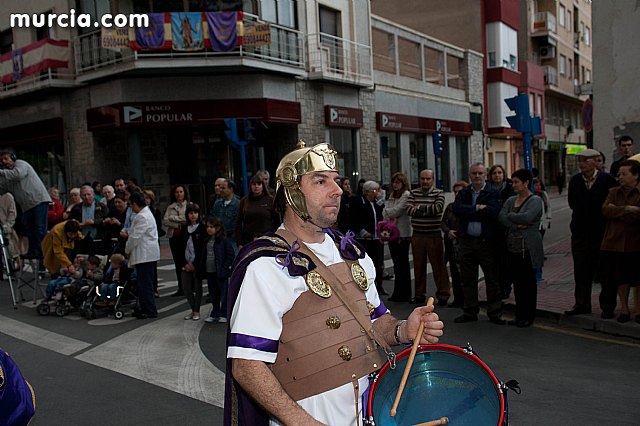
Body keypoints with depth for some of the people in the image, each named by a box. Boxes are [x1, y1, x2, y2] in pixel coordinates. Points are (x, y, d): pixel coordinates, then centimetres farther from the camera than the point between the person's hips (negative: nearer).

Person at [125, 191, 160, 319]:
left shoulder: (142, 217, -16)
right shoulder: (146, 213, 18)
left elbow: (135, 237, -16)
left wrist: (127, 250, -3)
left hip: (145, 255, -10)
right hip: (147, 254, 10)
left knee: (145, 284, -6)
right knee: (144, 283, 14)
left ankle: (150, 311, -1)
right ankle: (145, 309, 20)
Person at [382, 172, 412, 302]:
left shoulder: (407, 195, -7)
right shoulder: (391, 196, 17)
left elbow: (396, 211, -14)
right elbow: (385, 213, 9)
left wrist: (387, 211, 2)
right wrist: (392, 214, -10)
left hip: (403, 234, -7)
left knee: (402, 263, -2)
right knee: (396, 263, 10)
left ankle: (404, 293, 5)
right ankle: (397, 293, 16)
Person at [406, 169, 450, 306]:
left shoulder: (439, 193, 0)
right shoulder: (413, 193, 9)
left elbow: (437, 208, -18)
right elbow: (409, 209, -6)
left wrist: (419, 207, -10)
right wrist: (428, 211, -13)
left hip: (434, 235, -3)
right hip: (417, 235, 3)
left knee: (438, 266, 0)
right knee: (418, 266, 11)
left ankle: (443, 295, 9)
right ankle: (419, 294, 22)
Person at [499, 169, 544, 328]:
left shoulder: (535, 200, -6)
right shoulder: (510, 200, 12)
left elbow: (527, 217, -23)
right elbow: (501, 218, -2)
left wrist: (510, 216, -8)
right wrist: (517, 225, -16)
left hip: (528, 248, -6)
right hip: (513, 247, 6)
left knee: (529, 282, 3)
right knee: (517, 282, 10)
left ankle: (528, 316, 13)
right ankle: (519, 315, 20)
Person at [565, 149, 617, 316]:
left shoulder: (607, 179, -8)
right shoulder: (575, 180, 4)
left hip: (602, 232, -3)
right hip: (580, 232, 3)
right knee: (581, 271, 9)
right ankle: (582, 304, 20)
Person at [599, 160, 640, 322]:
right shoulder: (614, 192, 11)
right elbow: (605, 210, -4)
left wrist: (616, 211, -9)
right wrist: (626, 209, -13)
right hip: (615, 242, 4)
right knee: (621, 278, 12)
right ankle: (624, 308, 25)